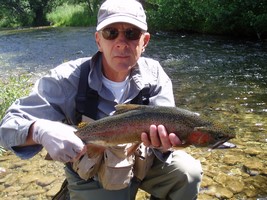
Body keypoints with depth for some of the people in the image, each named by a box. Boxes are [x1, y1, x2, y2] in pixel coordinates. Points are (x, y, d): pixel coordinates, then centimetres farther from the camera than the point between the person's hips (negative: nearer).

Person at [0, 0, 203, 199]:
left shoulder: (154, 74, -14)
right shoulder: (68, 79, -23)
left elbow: (165, 127, -18)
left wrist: (162, 140, -45)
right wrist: (41, 131, -46)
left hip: (142, 163, 3)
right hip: (92, 178, -2)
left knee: (188, 171, -15)